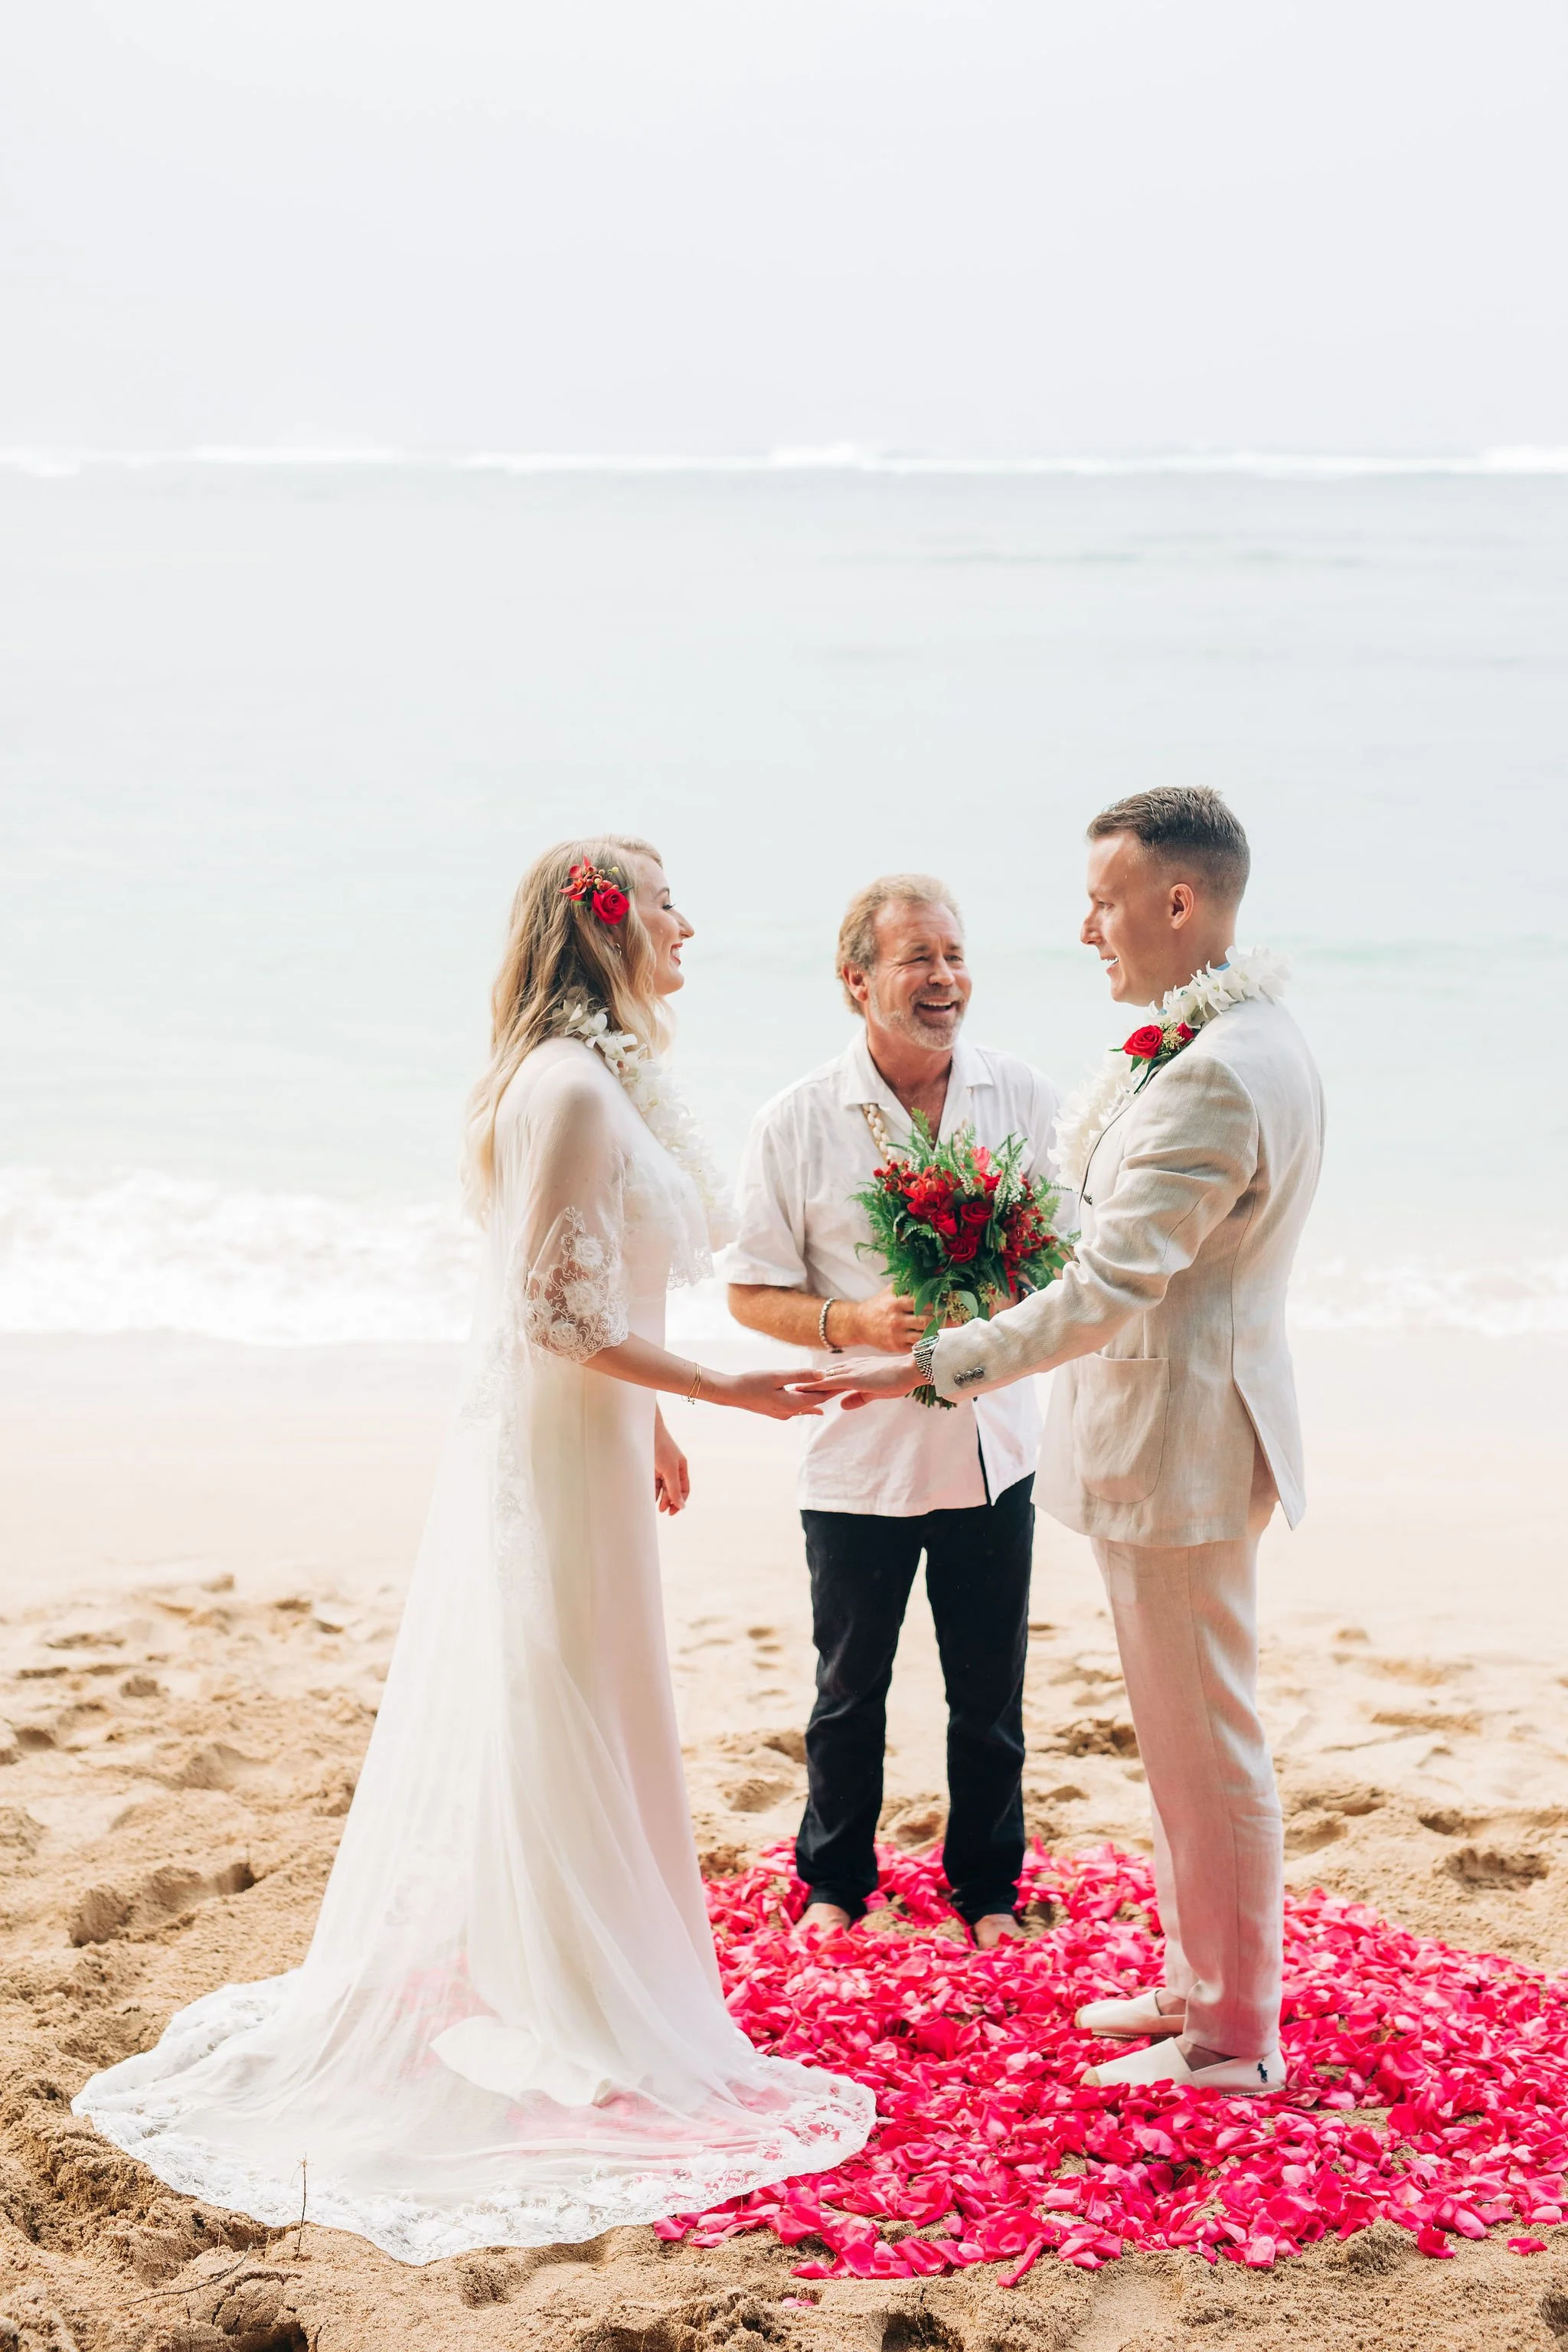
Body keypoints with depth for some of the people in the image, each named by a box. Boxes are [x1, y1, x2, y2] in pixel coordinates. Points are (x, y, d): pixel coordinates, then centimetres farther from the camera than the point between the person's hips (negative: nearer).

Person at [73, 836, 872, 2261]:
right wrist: (720, 1388, -18)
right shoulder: (574, 1087, -20)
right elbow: (558, 1310, -22)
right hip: (559, 1455, -10)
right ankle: (572, 2029, 10)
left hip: (561, 1441, 10)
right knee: (560, 1731, -1)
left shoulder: (600, 1079, 11)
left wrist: (649, 1420, 21)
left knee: (528, 1731, 16)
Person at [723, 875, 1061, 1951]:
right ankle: (836, 1880, 33)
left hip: (994, 1450, 2)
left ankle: (987, 1884, 31)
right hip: (859, 1457, -2)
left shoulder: (1023, 1096, -2)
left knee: (990, 1696, 12)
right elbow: (752, 1292, -2)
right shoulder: (797, 1122, -8)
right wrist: (849, 1322, -20)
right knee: (850, 1691, 13)